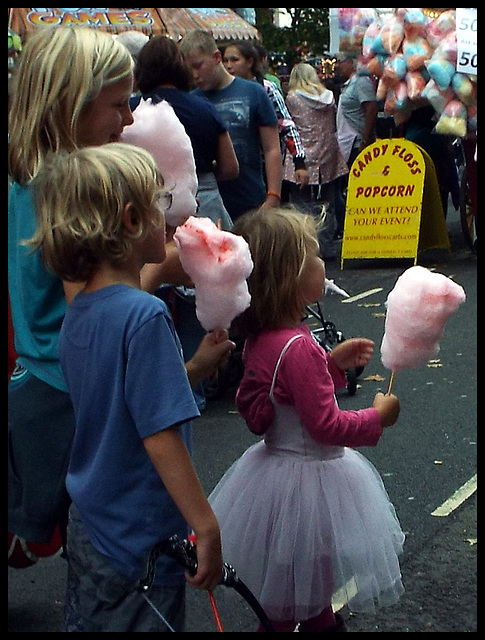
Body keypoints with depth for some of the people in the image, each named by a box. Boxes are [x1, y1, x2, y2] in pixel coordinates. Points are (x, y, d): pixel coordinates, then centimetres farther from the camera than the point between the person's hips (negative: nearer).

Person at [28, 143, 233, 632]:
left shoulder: (77, 313, 3)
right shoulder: (145, 315, -24)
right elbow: (160, 437, -25)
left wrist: (196, 367, 8)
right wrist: (206, 528, -19)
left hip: (88, 531, 8)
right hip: (139, 545, -8)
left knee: (87, 622, 22)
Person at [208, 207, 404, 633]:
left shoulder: (260, 339, -1)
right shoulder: (299, 348, -29)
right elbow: (326, 425, -26)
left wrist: (333, 363, 10)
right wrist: (377, 417, -12)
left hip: (276, 465, 9)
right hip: (307, 480, -9)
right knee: (287, 611, 10)